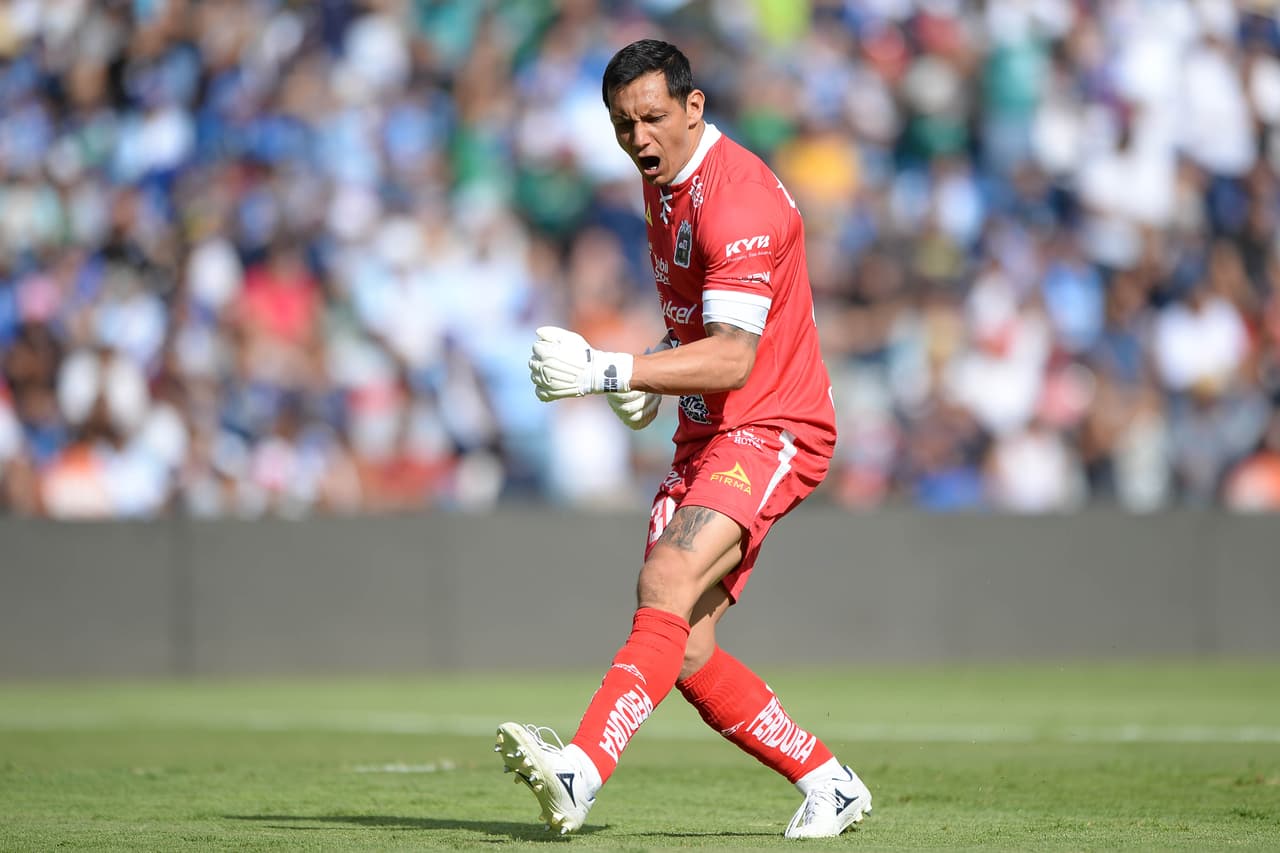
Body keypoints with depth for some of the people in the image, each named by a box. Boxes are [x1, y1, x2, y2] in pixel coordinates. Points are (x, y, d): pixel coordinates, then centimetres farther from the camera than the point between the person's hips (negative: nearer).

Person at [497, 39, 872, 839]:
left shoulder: (735, 196, -19)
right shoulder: (662, 183, 12)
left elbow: (733, 356, -27)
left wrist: (611, 371, -32)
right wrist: (655, 371, 10)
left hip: (771, 430, -9)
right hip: (707, 436, 9)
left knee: (668, 581, -29)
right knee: (685, 654, -1)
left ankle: (580, 773, -42)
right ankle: (829, 784, 13)